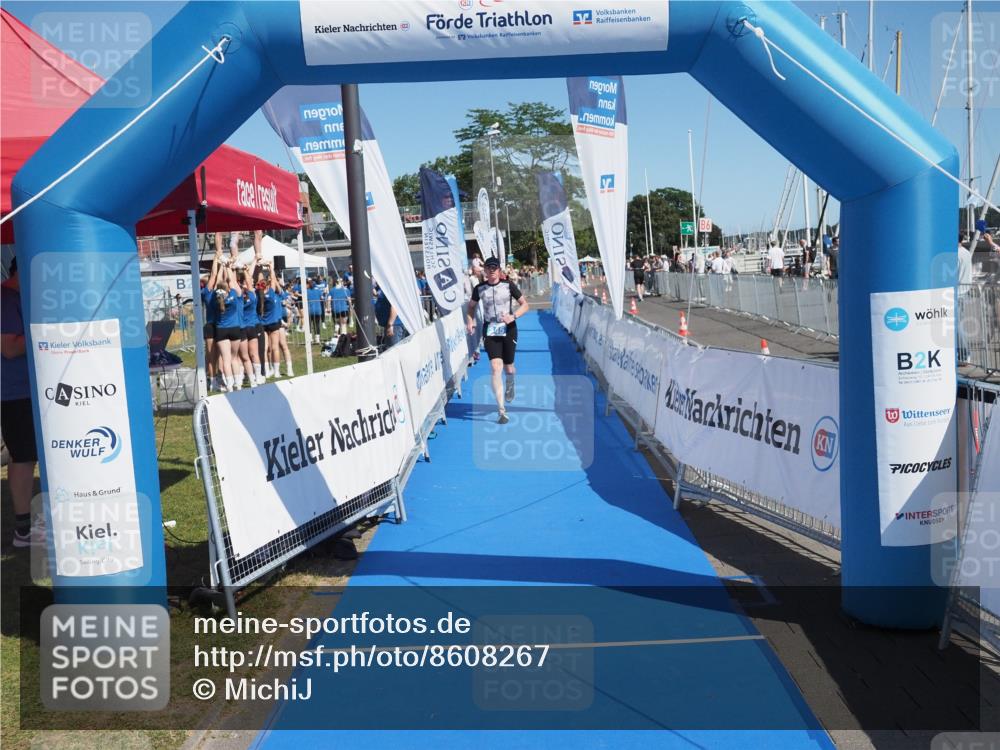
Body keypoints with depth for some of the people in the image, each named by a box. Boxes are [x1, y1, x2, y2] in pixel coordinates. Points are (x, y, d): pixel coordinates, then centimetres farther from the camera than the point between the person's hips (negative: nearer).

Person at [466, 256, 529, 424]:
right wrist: (470, 322, -2)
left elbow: (525, 305, -1)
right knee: (496, 368, -13)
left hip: (508, 330, 0)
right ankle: (502, 411, -12)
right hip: (490, 331, 0)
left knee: (508, 367, 11)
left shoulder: (509, 286, -4)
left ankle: (510, 386, 51)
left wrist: (513, 316, -18)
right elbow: (471, 306, 17)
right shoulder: (479, 289, 1)